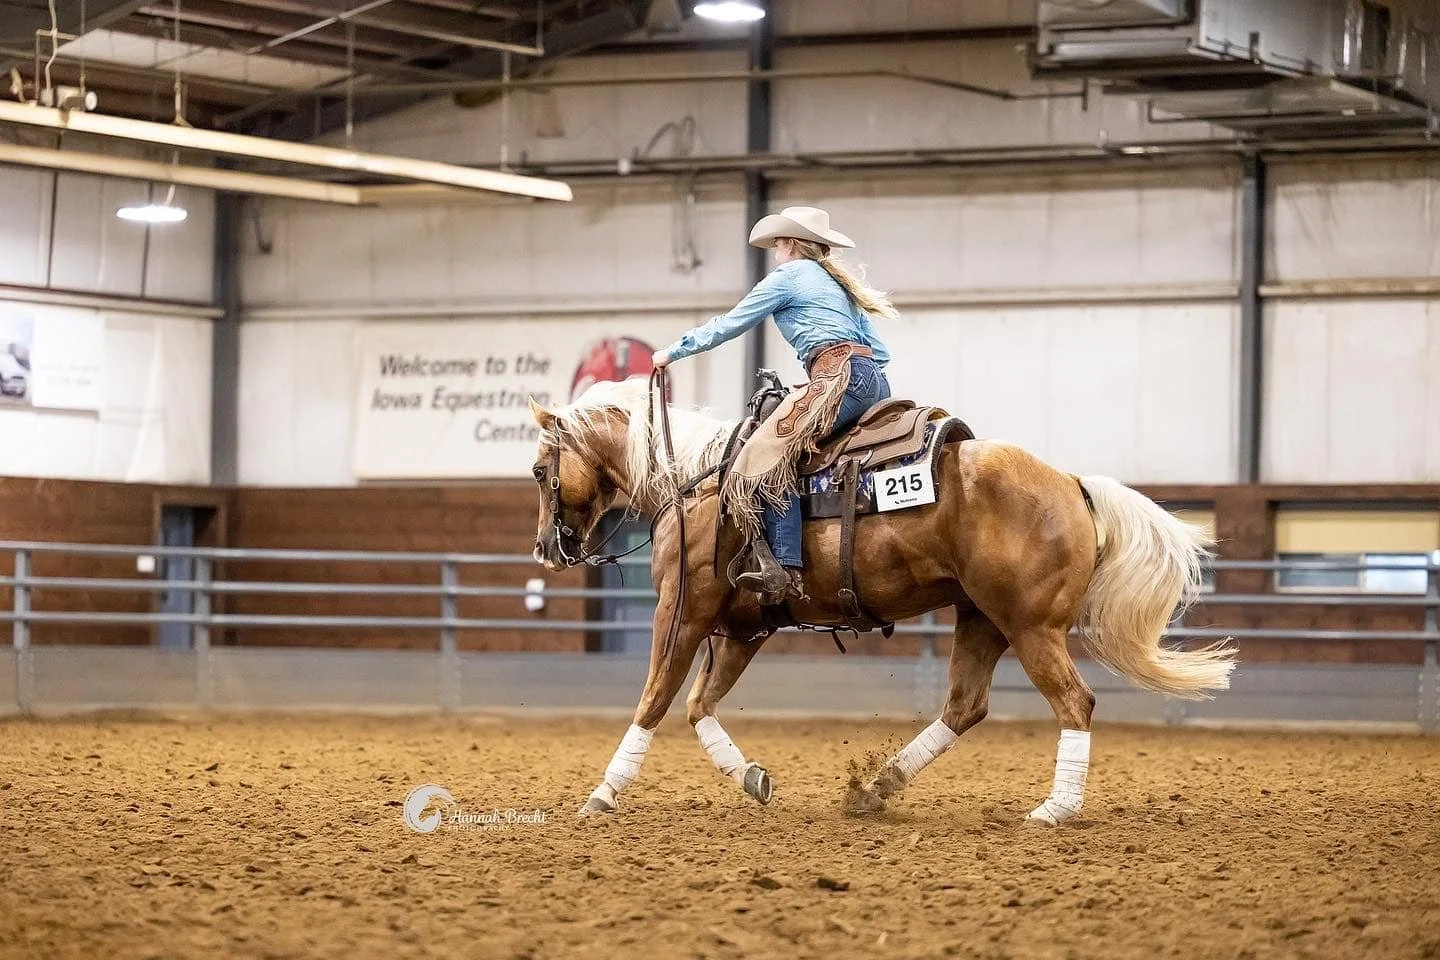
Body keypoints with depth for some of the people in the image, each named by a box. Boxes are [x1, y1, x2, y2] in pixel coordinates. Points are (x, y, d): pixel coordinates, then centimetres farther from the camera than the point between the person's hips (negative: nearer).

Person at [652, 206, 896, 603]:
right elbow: (880, 351, 28)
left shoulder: (787, 275, 6)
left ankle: (785, 571, -35)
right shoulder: (838, 283, 30)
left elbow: (727, 325, 8)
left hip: (840, 374, -9)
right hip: (875, 382, 9)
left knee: (772, 453, -19)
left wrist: (673, 352, 17)